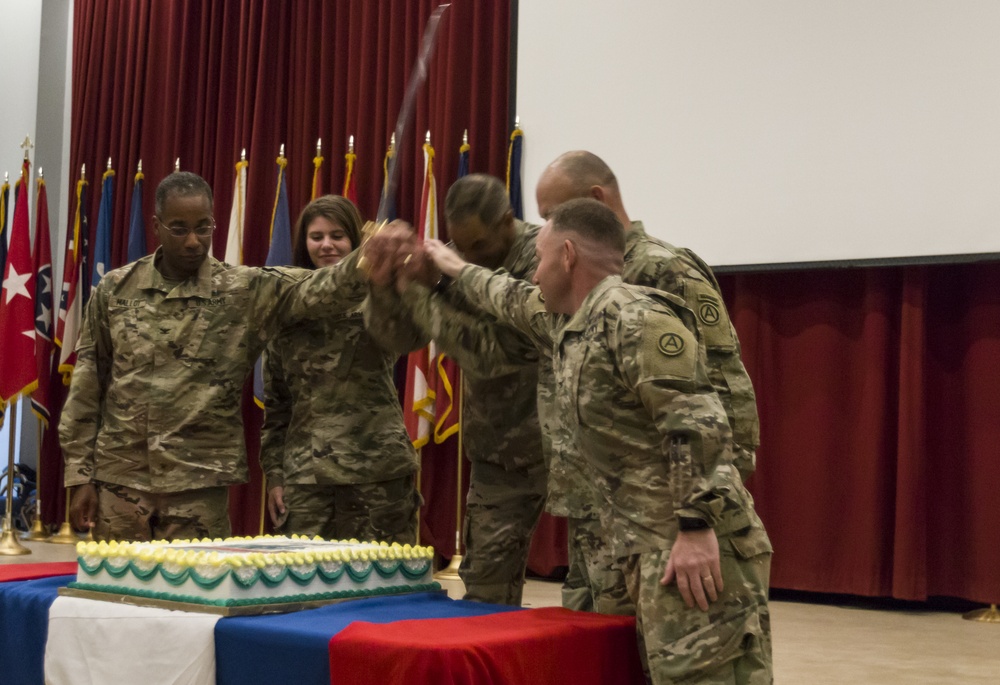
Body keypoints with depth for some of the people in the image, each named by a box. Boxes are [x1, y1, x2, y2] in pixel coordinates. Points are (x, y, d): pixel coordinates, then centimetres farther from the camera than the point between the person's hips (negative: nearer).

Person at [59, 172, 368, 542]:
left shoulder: (245, 292, -2)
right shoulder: (114, 290, 3)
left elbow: (319, 289, -18)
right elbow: (87, 385, 6)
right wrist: (80, 476, 3)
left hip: (199, 485, -1)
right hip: (118, 479, 2)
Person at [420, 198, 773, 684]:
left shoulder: (636, 317, -12)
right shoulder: (571, 325, 19)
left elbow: (698, 424, -20)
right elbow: (516, 303, 41)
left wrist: (696, 527, -25)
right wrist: (457, 271, 55)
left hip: (695, 545, -9)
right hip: (649, 547, 9)